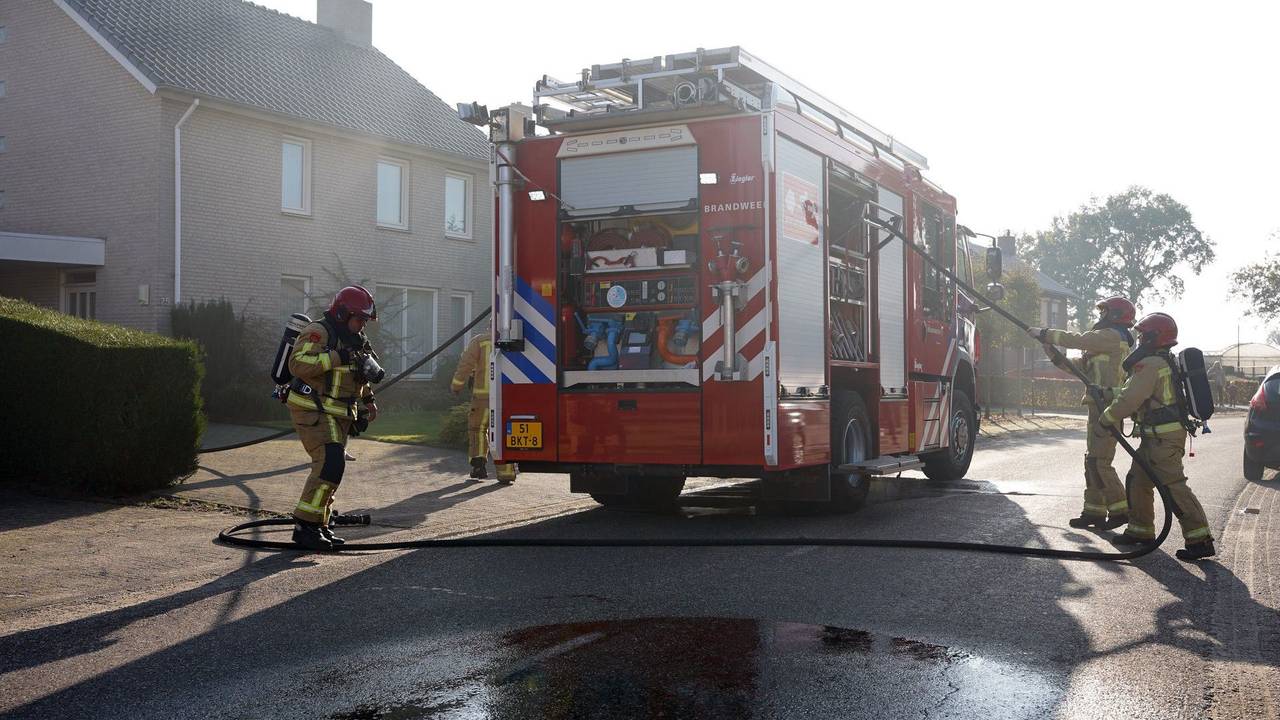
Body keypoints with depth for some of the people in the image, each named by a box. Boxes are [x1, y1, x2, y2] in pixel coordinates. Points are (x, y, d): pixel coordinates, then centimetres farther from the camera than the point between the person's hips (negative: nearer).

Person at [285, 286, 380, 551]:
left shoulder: (354, 339, 17)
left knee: (332, 468, 11)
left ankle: (319, 526, 21)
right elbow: (298, 364, -28)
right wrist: (337, 357, -29)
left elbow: (359, 375, 32)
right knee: (330, 463, -20)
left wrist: (368, 398, 17)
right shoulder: (318, 332, -13)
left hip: (339, 415, 10)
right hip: (313, 411, -10)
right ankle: (305, 526, -17)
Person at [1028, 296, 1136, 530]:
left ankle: (1120, 510, -7)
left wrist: (1044, 334, -5)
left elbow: (1076, 339, -14)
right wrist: (1053, 353, 11)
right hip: (1101, 408, 10)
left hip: (1106, 406, -10)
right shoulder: (1106, 343, 24)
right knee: (1092, 461, 11)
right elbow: (1079, 366, 21)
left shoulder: (1112, 336, -8)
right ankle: (1094, 511, 13)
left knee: (1099, 462, -11)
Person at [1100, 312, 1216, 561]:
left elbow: (1130, 398, -18)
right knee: (1138, 480, 17)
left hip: (1163, 437, -11)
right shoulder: (1167, 362, 18)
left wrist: (1107, 417, -5)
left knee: (1173, 486, -12)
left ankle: (1200, 539, -13)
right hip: (1157, 435, 11)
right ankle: (1140, 530, 27)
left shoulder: (1150, 364, -15)